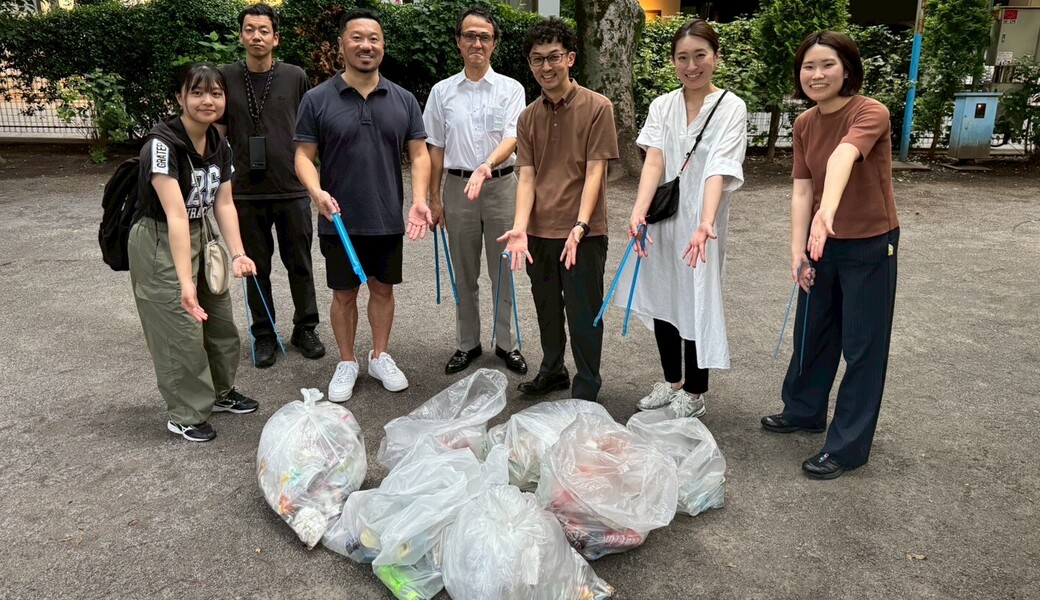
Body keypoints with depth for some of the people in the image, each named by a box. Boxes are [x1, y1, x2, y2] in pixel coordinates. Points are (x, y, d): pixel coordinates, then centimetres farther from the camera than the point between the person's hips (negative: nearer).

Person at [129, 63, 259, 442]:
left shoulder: (220, 145, -2)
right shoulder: (162, 144, -25)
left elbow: (224, 204, -6)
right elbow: (176, 215, -35)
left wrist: (237, 254, -21)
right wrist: (185, 282, -40)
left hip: (198, 239, 8)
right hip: (159, 245, -8)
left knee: (220, 320, 16)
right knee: (182, 332, -3)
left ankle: (220, 392, 36)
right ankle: (185, 416, 14)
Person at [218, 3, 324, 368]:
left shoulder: (295, 77, 1)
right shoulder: (226, 78, 2)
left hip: (292, 190, 0)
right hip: (246, 191, 1)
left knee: (300, 265, 9)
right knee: (256, 268, 9)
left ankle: (305, 328, 25)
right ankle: (263, 335, 23)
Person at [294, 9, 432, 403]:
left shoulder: (403, 100, 2)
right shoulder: (317, 100, -5)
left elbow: (419, 153, 2)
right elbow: (304, 155, -4)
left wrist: (419, 200, -13)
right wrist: (317, 192, -23)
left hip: (389, 219, 2)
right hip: (340, 221, -2)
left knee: (383, 289, 14)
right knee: (344, 294, 10)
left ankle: (380, 357, 32)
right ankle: (346, 363, 27)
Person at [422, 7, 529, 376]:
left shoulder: (511, 89, -1)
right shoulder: (442, 91, 3)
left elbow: (512, 138, -13)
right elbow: (436, 147, 6)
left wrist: (487, 166, -33)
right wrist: (434, 198, 4)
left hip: (501, 185, -1)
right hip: (458, 186, 2)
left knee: (503, 271, 7)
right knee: (465, 274, 11)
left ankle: (505, 343, 20)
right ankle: (467, 344, 24)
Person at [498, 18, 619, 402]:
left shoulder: (597, 107, -7)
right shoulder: (528, 118, 7)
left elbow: (594, 171, -11)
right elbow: (526, 177, 1)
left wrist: (579, 226, -21)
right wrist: (520, 227, -13)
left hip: (582, 234, -5)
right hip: (539, 232, 5)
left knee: (583, 315, 4)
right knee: (547, 310, 18)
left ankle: (586, 392, 19)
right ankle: (552, 371, 38)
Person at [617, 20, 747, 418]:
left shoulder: (730, 108, -8)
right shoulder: (662, 106, 2)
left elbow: (718, 170, -21)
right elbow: (654, 161, -12)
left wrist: (705, 223, -37)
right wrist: (638, 211, -29)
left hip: (699, 221, -4)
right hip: (662, 216, 4)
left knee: (696, 304, 4)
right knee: (663, 299, 13)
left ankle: (693, 393, 22)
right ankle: (671, 381, 32)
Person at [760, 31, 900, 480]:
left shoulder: (870, 113, -20)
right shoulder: (804, 124, 0)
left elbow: (843, 158, -42)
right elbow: (801, 190, -5)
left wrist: (828, 210, -60)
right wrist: (797, 252, -13)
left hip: (871, 246, -6)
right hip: (824, 244, 6)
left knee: (862, 346, 4)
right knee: (811, 332, 19)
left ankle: (848, 446, 17)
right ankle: (803, 410, 41)